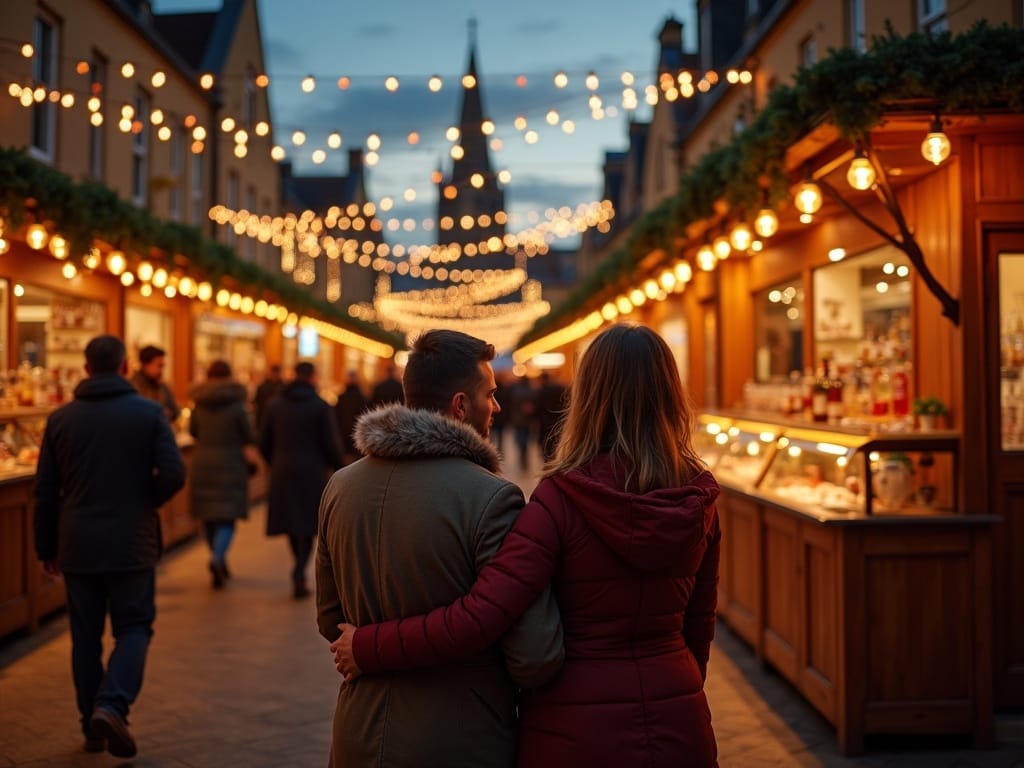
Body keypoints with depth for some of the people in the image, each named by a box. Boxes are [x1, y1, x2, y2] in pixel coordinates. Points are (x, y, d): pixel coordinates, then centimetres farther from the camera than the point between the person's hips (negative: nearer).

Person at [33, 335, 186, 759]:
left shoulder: (61, 418, 2)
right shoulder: (148, 413, -5)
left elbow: (45, 490, 5)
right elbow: (173, 474, -12)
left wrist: (47, 548, 13)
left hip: (77, 546, 2)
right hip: (132, 544, -2)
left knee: (86, 636, 12)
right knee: (134, 628, 8)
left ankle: (92, 725, 18)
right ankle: (112, 705, -12)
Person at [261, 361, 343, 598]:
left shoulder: (275, 405, 5)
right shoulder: (321, 407, -6)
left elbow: (265, 444, 8)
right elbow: (331, 444, -8)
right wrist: (337, 466, 9)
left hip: (283, 472, 4)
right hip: (312, 472, -4)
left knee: (291, 524, 15)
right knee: (307, 526, 0)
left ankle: (301, 572, 24)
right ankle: (299, 575, -13)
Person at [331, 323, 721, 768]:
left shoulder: (561, 498, -18)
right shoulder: (698, 501, -4)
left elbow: (475, 621, -24)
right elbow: (699, 626, 8)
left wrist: (366, 647, -12)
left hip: (579, 732, -4)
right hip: (678, 729, 4)